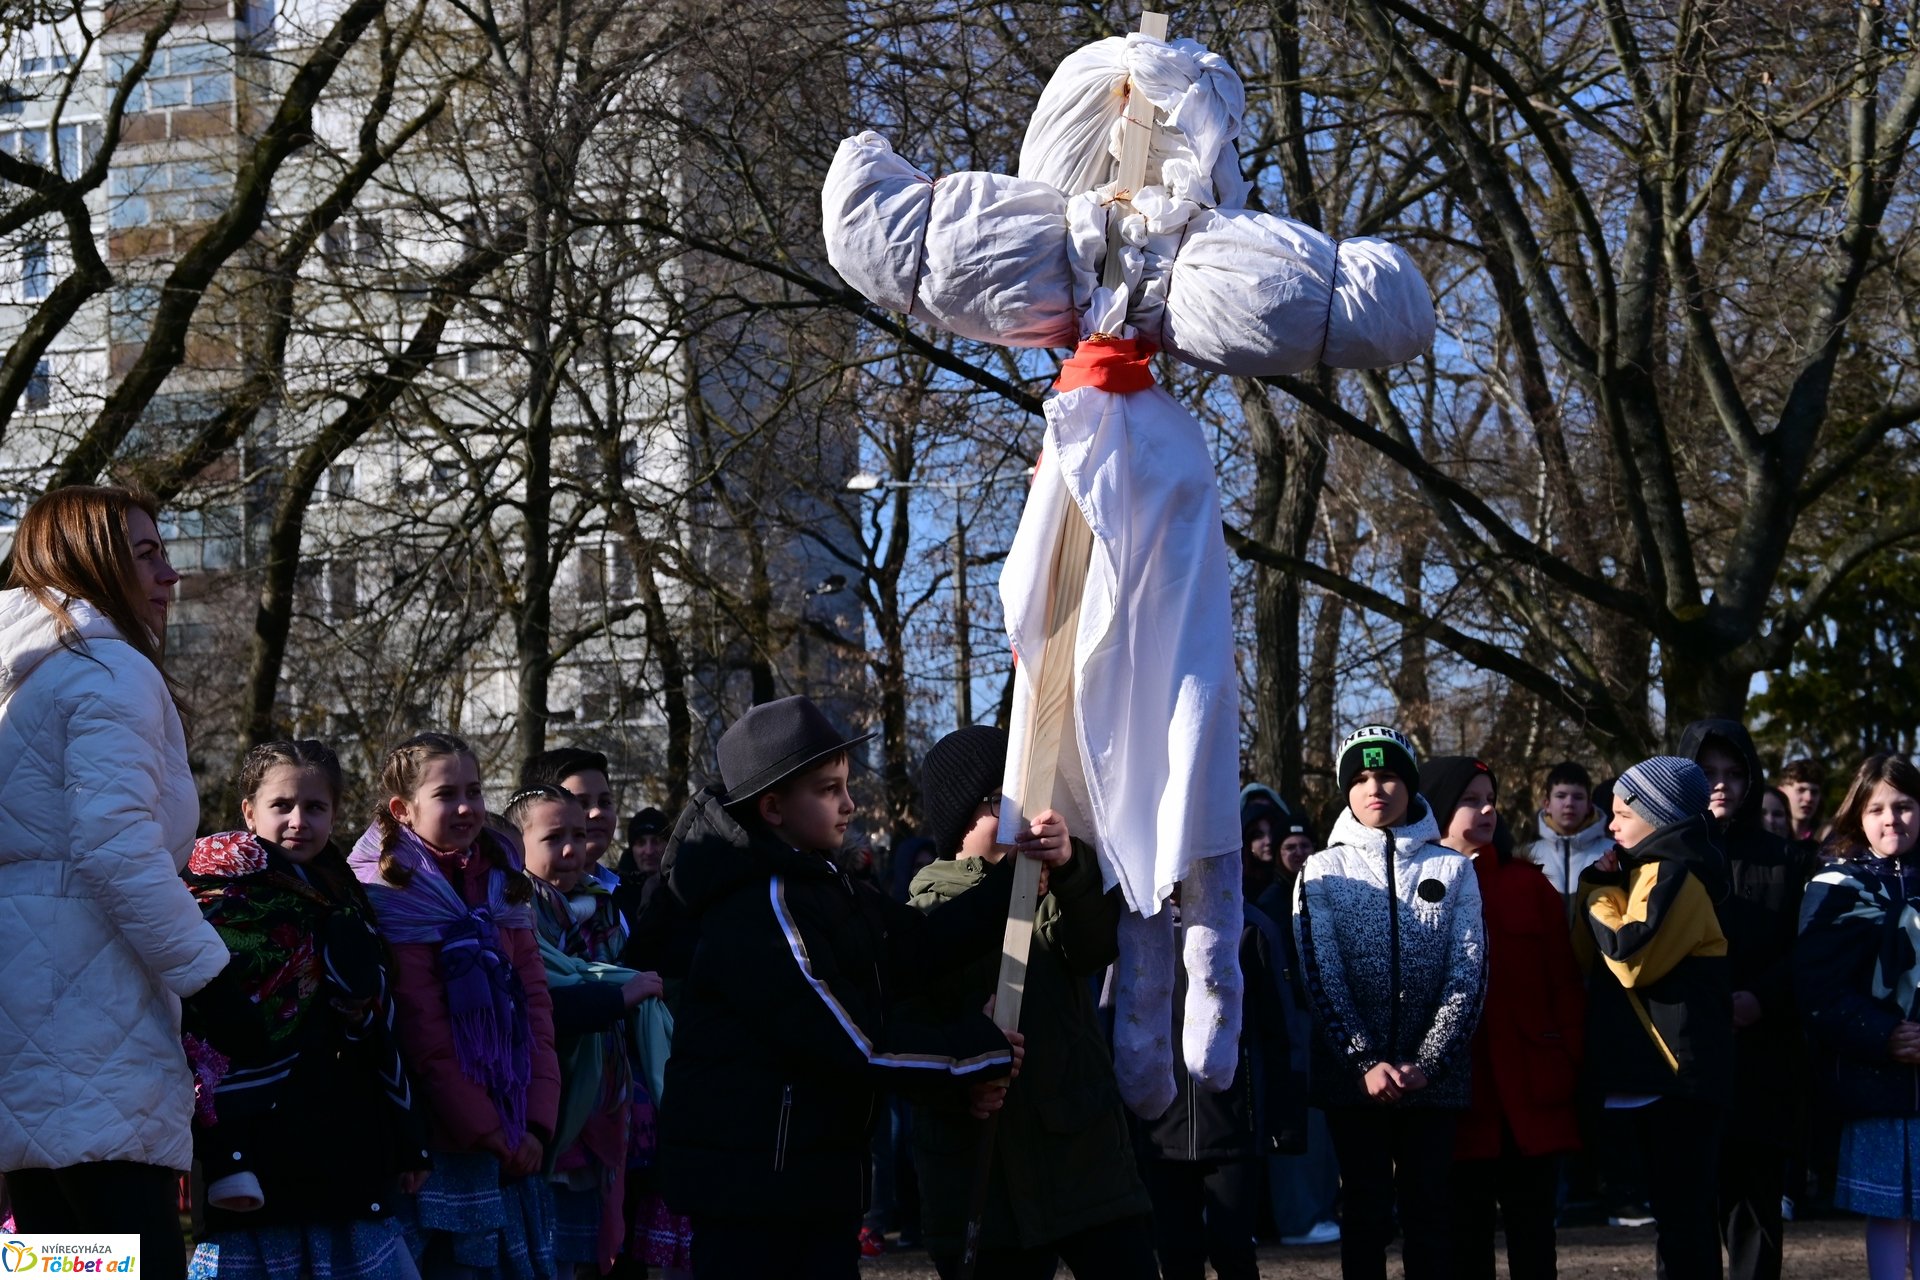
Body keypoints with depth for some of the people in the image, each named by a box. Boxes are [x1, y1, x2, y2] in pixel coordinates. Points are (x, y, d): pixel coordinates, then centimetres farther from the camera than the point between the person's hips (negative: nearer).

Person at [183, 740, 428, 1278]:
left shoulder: (343, 903, 19)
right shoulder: (223, 900, -2)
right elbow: (198, 1037, -10)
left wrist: (409, 1143, 17)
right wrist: (222, 1157, -19)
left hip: (350, 1154, 6)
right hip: (256, 1163, -6)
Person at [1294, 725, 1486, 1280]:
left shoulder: (1453, 870, 6)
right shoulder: (1323, 872, 5)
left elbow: (1467, 975, 0)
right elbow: (1323, 978, -2)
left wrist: (1427, 1064, -11)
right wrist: (1365, 1063, -14)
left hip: (1434, 1075, 0)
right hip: (1353, 1075, 0)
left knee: (1430, 1210, 3)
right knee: (1366, 1210, 3)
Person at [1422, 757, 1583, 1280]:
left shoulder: (1529, 883, 8)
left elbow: (1565, 981, 6)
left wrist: (1571, 1065, -2)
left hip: (1533, 1090, 2)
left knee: (1532, 1227, 6)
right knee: (1465, 1228, 5)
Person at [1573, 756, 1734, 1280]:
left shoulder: (1672, 873, -12)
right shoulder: (1651, 869, 18)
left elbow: (1629, 957, -23)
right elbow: (1591, 960, 16)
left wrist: (1599, 893, -10)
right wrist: (1600, 890, 4)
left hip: (1675, 1068, -10)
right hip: (1658, 1068, 10)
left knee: (1677, 1214, -9)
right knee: (1686, 1208, 14)